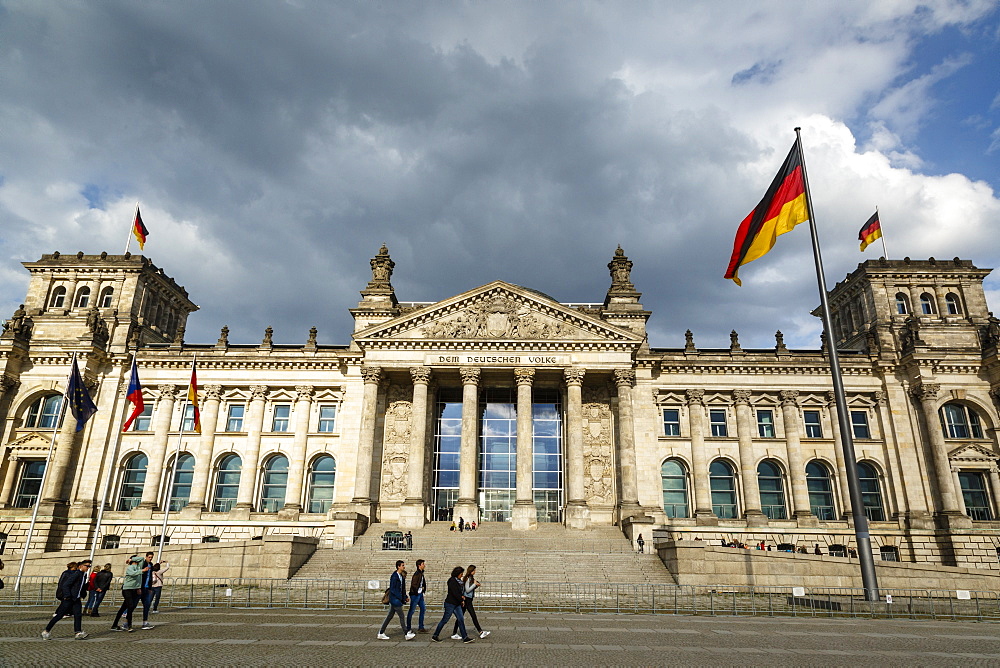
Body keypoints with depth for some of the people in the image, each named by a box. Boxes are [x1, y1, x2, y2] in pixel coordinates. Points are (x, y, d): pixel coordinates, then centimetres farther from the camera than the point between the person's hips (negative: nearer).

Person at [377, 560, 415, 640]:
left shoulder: (401, 577, 10)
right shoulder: (394, 577, -17)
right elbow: (392, 589, -19)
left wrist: (405, 597, 6)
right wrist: (401, 597, -19)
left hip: (398, 599, 9)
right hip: (395, 599, -9)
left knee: (390, 616, 12)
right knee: (401, 616, -5)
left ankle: (381, 633, 19)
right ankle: (406, 634, 1)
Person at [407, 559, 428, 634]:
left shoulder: (421, 573, 11)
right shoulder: (417, 574, -18)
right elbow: (413, 584, -22)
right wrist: (416, 592, -12)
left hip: (420, 594, 10)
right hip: (415, 594, -10)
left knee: (423, 608, 10)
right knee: (411, 611, 0)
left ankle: (420, 627, 17)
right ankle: (408, 628, 9)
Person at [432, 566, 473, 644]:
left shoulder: (458, 581, 12)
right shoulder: (452, 580, -16)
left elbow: (462, 590, 18)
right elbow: (455, 593, -21)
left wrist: (462, 596, -3)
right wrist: (461, 600, -10)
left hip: (457, 604, 9)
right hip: (450, 604, -9)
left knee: (461, 620, 3)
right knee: (445, 620, 0)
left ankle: (465, 638, 3)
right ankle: (435, 636, 13)